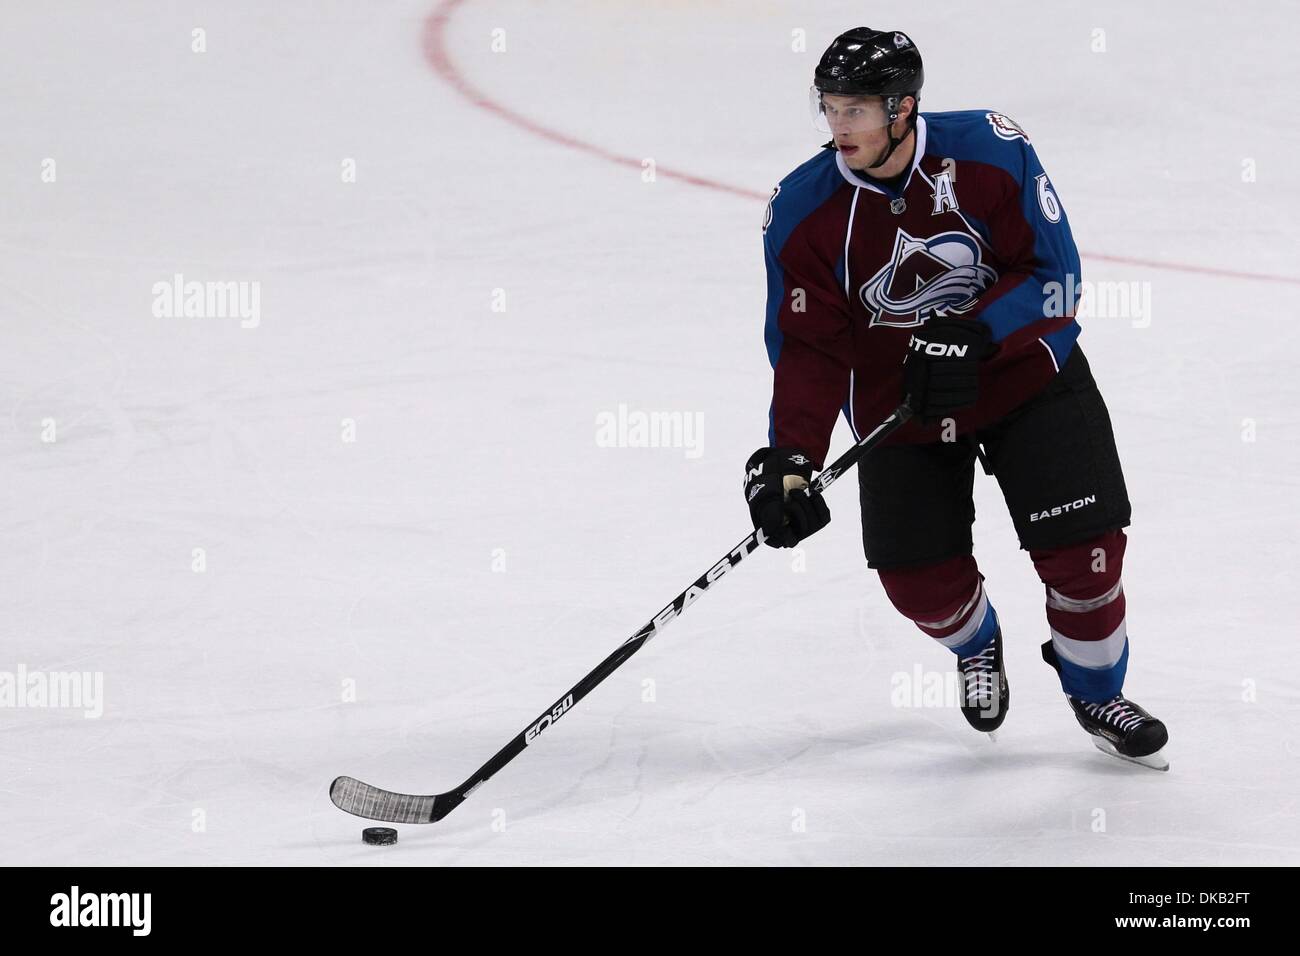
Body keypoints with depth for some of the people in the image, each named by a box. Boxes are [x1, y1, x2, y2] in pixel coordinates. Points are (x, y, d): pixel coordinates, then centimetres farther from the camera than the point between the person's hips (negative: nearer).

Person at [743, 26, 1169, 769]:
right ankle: (978, 647, 34)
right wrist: (788, 458, -26)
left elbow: (1055, 278, -19)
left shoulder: (990, 152, -23)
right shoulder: (803, 213, -18)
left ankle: (1097, 694, 22)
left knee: (1082, 547, -6)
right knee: (919, 577, -4)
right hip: (898, 401, 1)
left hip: (1026, 375, -1)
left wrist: (970, 336, -33)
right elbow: (808, 348, -14)